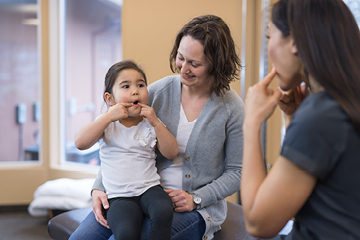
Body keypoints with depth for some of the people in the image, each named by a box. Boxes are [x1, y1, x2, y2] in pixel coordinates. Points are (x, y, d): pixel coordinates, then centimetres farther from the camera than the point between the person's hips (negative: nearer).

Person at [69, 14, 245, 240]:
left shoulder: (232, 107, -10)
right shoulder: (158, 91, -4)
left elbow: (236, 172, -2)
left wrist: (196, 198, -14)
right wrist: (99, 188, -11)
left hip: (197, 209, -3)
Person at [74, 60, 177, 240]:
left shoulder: (151, 124, 10)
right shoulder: (107, 123, 3)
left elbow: (171, 153, 1)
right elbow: (80, 143, -14)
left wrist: (156, 123, -9)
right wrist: (109, 116, -17)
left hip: (149, 187, 2)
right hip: (119, 196, -2)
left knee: (163, 211, -32)